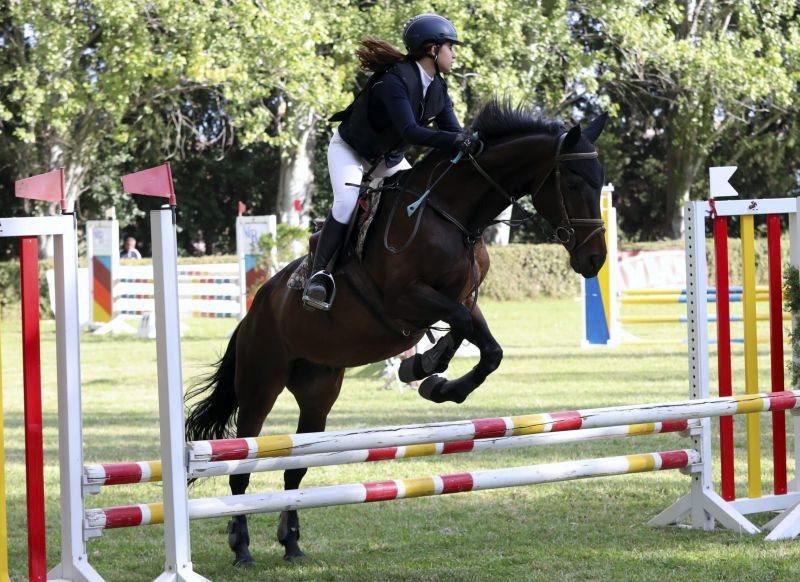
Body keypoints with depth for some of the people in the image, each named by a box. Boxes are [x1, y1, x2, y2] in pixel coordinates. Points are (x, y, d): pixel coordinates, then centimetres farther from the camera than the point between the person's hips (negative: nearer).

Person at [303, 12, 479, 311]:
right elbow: (409, 131, -45)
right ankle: (318, 274, -27)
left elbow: (453, 132, -11)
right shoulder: (394, 81, -34)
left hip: (389, 156, 8)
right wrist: (455, 139, -56)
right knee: (347, 202, -29)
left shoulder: (438, 89, -8)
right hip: (349, 149, -8)